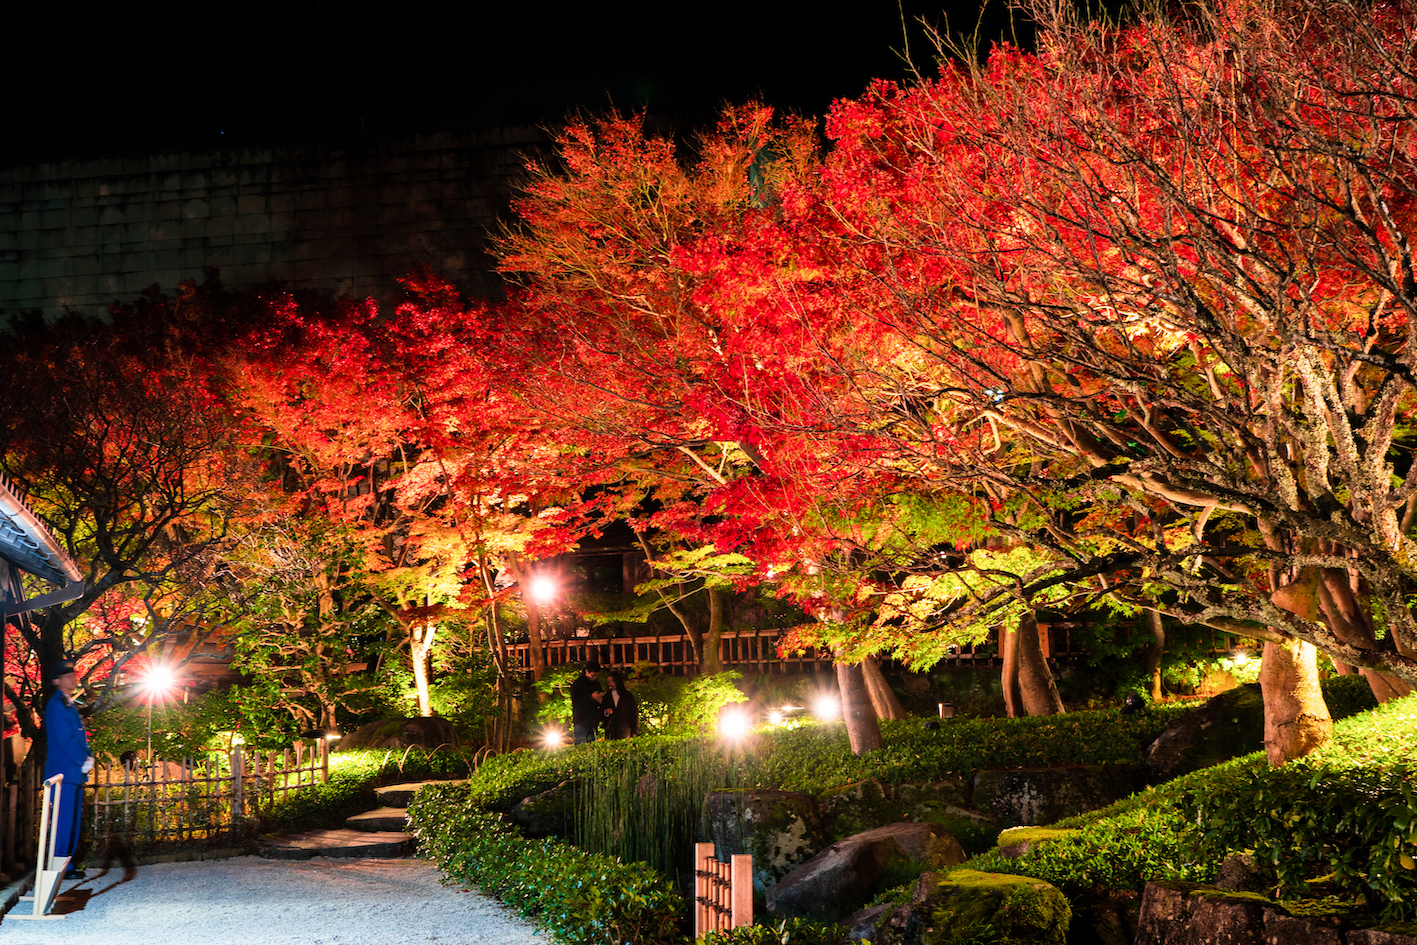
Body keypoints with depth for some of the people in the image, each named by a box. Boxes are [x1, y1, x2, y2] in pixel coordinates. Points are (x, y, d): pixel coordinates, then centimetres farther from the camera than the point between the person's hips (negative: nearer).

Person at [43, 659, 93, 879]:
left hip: (75, 772, 10)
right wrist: (83, 762, -11)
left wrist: (87, 758, 6)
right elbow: (63, 740, -16)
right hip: (64, 771, -10)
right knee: (64, 821, -8)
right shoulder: (56, 705, -10)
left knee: (72, 820, 10)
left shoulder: (70, 705, 20)